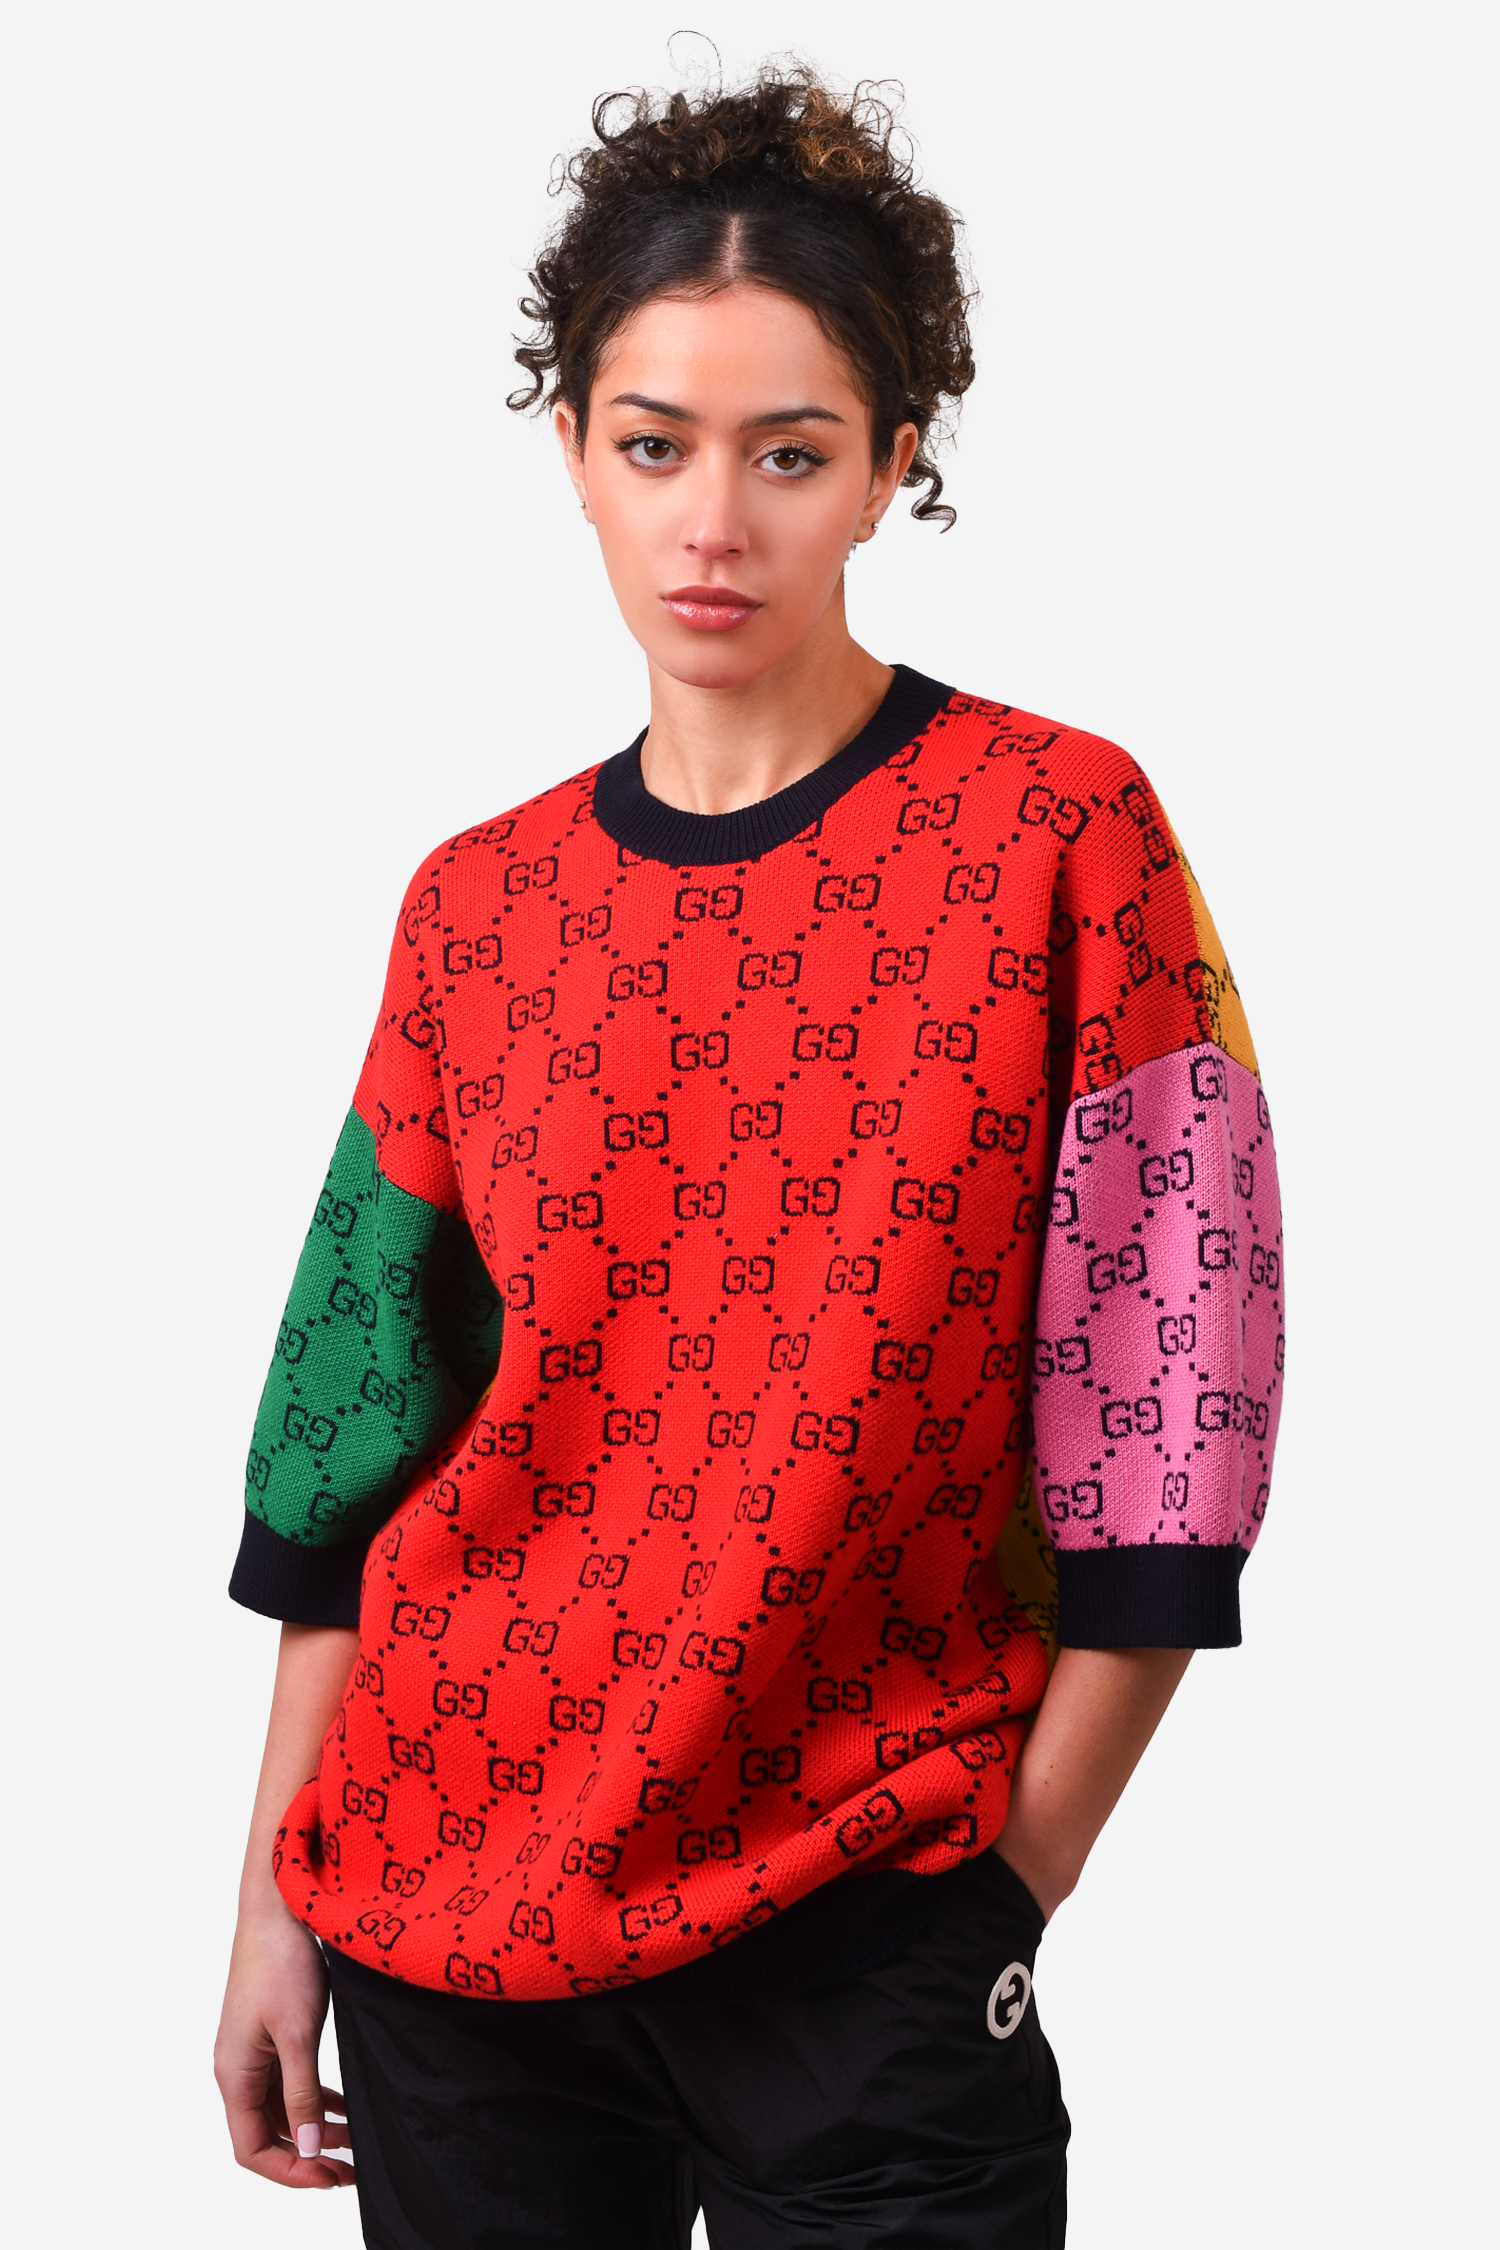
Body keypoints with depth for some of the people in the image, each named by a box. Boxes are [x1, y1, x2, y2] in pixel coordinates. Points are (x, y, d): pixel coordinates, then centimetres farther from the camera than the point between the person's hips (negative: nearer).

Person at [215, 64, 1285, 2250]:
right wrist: (276, 1906, 7)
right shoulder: (480, 904, 5)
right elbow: (355, 1430, 8)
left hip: (860, 1938, -3)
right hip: (448, 1898, 4)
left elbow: (1165, 1406, -8)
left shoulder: (1058, 830, -6)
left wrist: (1003, 1883, -7)